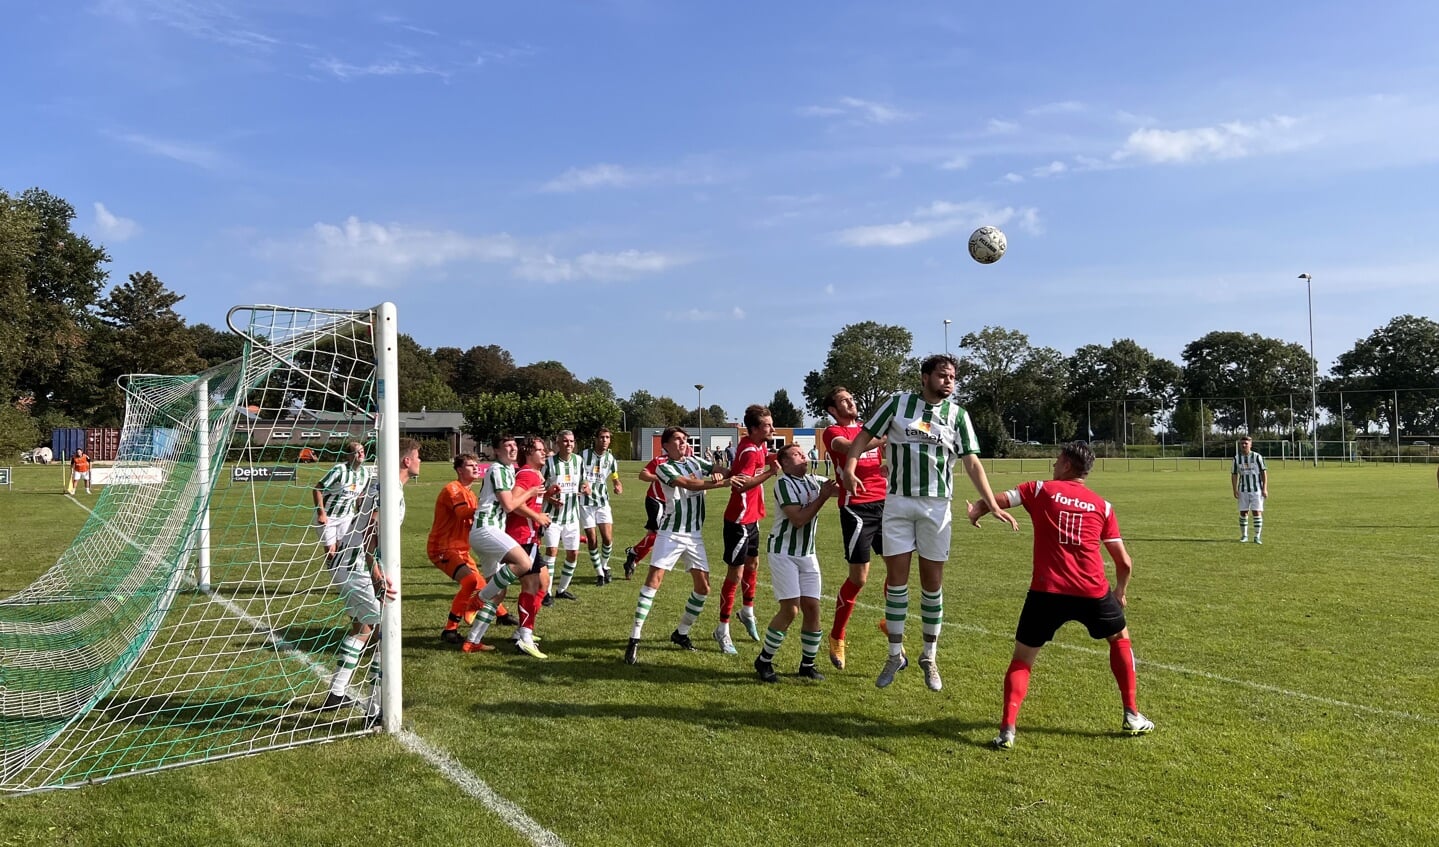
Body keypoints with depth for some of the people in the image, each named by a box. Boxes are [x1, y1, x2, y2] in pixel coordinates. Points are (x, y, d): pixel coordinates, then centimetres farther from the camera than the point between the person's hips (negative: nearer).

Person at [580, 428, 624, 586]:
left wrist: (619, 487, -7)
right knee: (592, 540, -2)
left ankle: (604, 566, 20)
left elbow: (615, 478, 15)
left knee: (608, 538, -7)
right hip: (585, 503, -2)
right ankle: (599, 573, 13)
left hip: (602, 502, 2)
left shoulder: (610, 458, 3)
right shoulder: (584, 455, -8)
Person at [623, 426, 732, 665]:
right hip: (671, 533, -6)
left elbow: (719, 471, 2)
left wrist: (719, 474, -23)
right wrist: (725, 483, -30)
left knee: (703, 587, 5)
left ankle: (681, 633, 23)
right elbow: (690, 484, -23)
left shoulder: (695, 461, 10)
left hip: (695, 535, 6)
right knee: (654, 580, -14)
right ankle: (634, 639, -11)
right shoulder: (664, 468, -9)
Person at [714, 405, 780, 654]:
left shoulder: (759, 445, 3)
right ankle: (722, 630, 5)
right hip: (739, 520, -9)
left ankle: (748, 612, 42)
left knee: (753, 564, 23)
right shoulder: (750, 451, -22)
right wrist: (770, 472, -36)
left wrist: (773, 458, -1)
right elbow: (741, 484, -32)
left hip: (751, 517, 9)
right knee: (736, 573, -4)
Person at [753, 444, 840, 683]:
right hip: (783, 552, -6)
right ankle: (764, 661, 5)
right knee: (790, 610, -12)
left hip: (807, 554, 6)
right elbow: (798, 519, -19)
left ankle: (807, 664, 15)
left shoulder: (812, 481, 9)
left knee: (812, 608, 0)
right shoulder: (784, 484, -12)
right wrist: (822, 497, -19)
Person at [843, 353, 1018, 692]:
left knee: (932, 582, 6)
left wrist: (993, 505, -8)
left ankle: (929, 657, 20)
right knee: (896, 580, 1)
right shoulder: (898, 402, 1)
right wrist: (850, 467, -15)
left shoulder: (957, 415, 3)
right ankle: (895, 655, 15)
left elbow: (972, 463, 1)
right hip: (898, 502, -1)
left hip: (936, 505, 1)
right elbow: (865, 435, 4)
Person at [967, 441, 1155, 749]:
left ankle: (1007, 730, -4)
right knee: (1120, 638, 30)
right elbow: (1124, 562, 11)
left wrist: (975, 512, 20)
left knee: (1022, 660, 11)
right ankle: (1132, 716, 31)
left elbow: (997, 501, -1)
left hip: (1047, 592, -2)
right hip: (1093, 592, 2)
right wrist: (1120, 591, 30)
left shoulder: (1040, 490, 6)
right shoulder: (1103, 506, 12)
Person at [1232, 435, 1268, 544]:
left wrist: (1265, 488, -8)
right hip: (1243, 490, 2)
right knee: (1243, 513, 4)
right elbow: (1234, 475, 8)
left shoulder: (1257, 457, -3)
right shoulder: (1237, 458, 4)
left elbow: (1264, 473, -1)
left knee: (1257, 512, -5)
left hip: (1257, 490, -2)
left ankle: (1257, 536, 2)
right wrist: (1235, 490, 0)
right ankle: (1244, 535, 15)